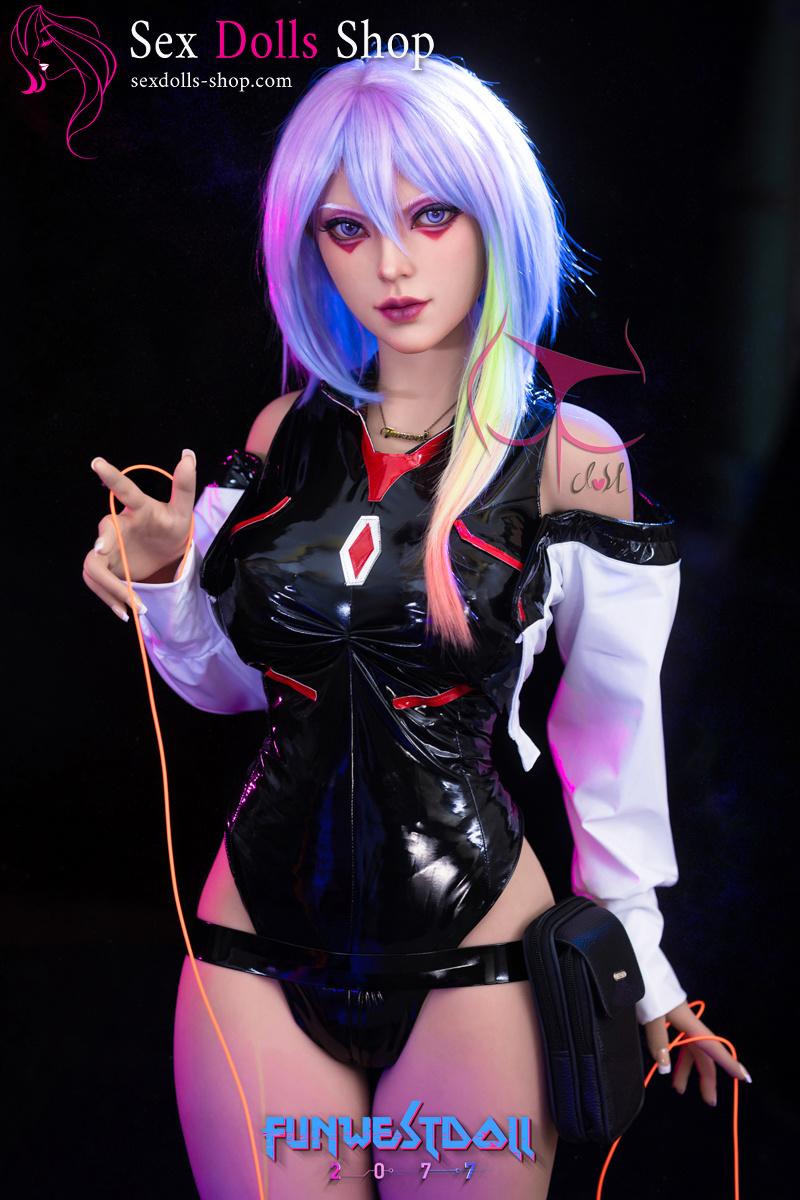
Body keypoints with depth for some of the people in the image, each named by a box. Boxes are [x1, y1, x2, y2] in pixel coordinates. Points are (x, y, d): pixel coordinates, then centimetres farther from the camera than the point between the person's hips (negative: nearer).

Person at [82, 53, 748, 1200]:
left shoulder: (571, 459, -8)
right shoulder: (287, 436, 2)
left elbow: (612, 738, 0)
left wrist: (638, 961, 8)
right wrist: (161, 584, -6)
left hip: (472, 957, -3)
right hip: (259, 946, 3)